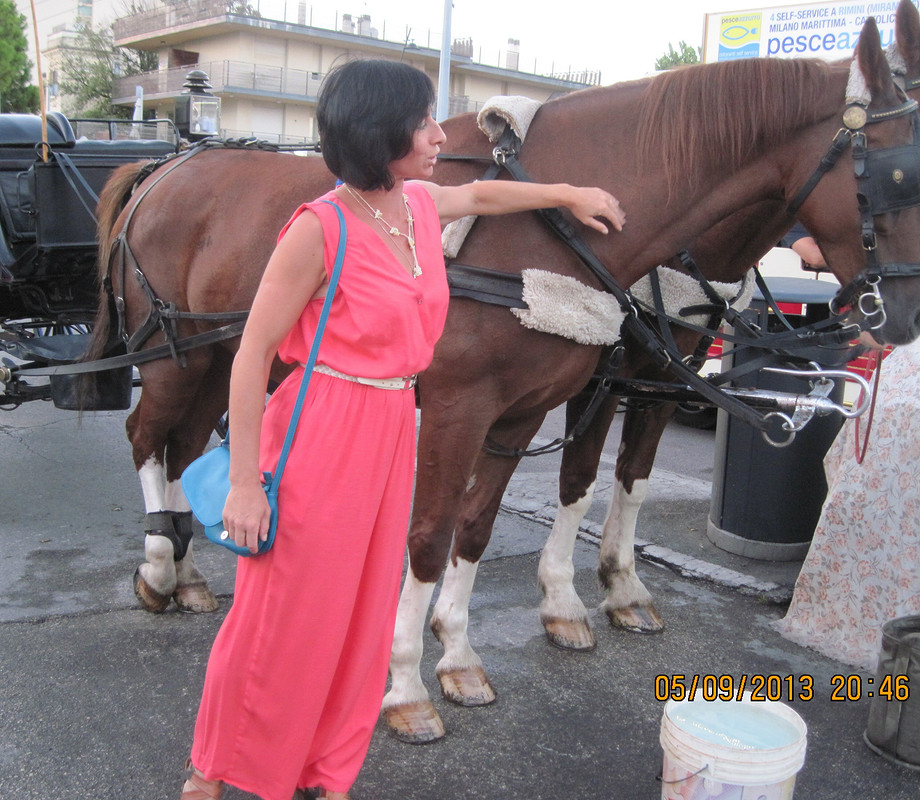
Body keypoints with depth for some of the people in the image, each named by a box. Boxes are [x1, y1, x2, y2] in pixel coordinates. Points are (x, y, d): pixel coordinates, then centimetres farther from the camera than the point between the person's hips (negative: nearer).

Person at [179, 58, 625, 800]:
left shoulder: (421, 204, 5)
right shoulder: (320, 228, -17)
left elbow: (482, 193, 29)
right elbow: (252, 357, -15)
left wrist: (568, 194, 32)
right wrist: (244, 482, -15)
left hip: (392, 430, 7)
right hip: (322, 432, -7)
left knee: (362, 612, 16)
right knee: (280, 615, 7)